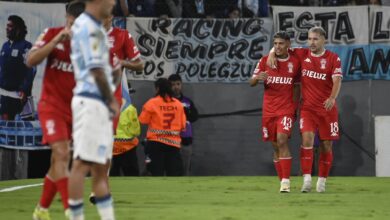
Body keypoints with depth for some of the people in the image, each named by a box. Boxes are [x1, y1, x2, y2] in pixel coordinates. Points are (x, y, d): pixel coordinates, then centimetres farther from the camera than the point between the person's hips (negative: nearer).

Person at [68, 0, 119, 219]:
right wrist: (111, 100, -7)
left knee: (101, 166, 12)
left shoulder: (96, 28, 18)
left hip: (101, 105, 10)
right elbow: (95, 70, -15)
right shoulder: (87, 27, -13)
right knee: (83, 163, -9)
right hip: (90, 102, -10)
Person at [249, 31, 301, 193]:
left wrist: (295, 107, 11)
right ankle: (283, 182, 17)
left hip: (287, 109, -2)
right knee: (276, 146, 6)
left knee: (282, 141, -20)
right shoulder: (265, 61, 2)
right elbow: (251, 83, 1)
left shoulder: (295, 62, 1)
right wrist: (257, 77, -22)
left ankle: (286, 181, -21)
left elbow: (297, 86, 12)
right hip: (269, 110, 2)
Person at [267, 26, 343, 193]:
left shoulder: (333, 59, -4)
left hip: (327, 108, -1)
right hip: (307, 107, 1)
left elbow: (337, 81, -16)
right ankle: (307, 179, -22)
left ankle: (322, 181, 17)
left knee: (326, 145, 4)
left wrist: (332, 98, -33)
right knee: (307, 138, -18)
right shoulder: (302, 54, 4)